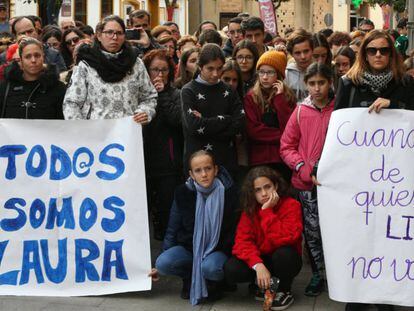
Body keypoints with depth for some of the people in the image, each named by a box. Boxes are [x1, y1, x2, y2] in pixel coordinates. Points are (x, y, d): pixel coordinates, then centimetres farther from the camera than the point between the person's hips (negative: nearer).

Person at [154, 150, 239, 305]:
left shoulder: (228, 192, -9)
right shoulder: (183, 193, -4)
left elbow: (235, 229, 1)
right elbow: (172, 230, 5)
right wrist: (160, 262, 4)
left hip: (218, 250, -2)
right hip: (189, 247, 3)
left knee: (210, 268, -37)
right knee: (162, 264, -27)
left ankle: (213, 281, 1)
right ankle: (190, 278, 5)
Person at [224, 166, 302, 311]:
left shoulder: (291, 205, -18)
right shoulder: (249, 209, -7)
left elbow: (285, 238, -32)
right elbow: (242, 242, -17)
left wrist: (267, 211, -31)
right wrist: (258, 265, -33)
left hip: (283, 261, -3)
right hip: (261, 260, 3)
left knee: (284, 253, -37)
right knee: (231, 269, -24)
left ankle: (284, 291, -6)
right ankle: (264, 284, 6)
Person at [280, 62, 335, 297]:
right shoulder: (301, 111, 2)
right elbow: (287, 147, 5)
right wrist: (303, 167, -10)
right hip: (306, 183, 2)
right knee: (312, 231, 9)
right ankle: (318, 275, 24)